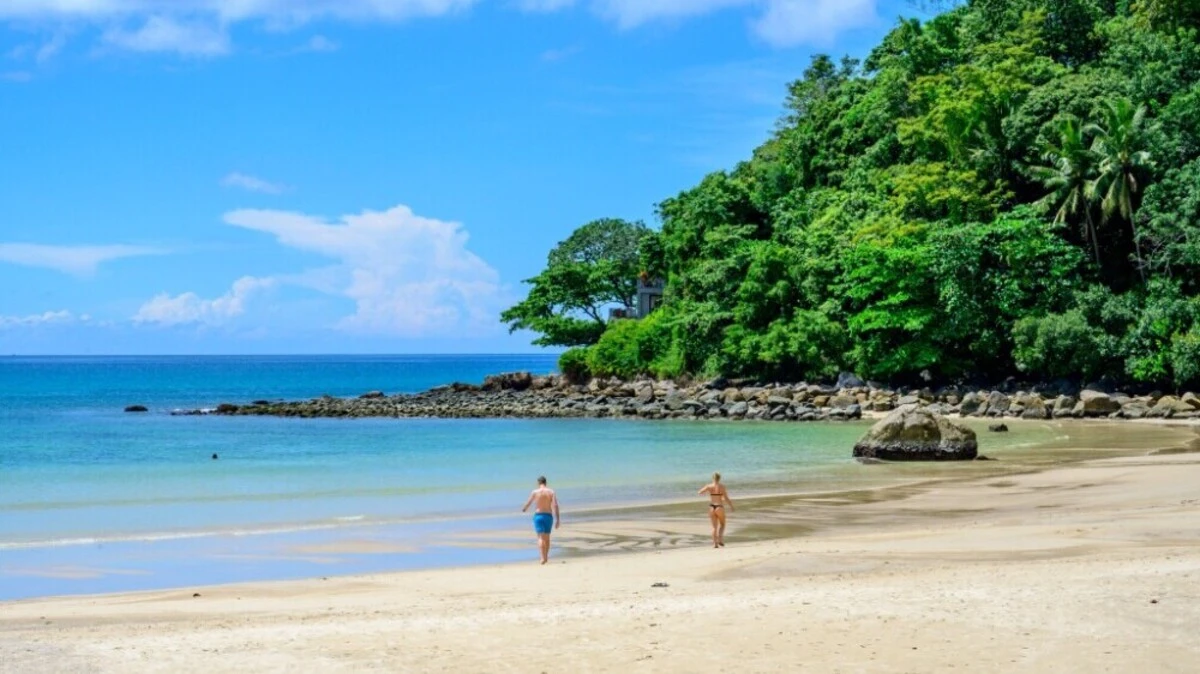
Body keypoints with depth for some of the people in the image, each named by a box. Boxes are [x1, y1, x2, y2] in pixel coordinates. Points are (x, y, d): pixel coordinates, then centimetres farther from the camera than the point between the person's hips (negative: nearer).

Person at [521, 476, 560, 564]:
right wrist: (557, 519, -8)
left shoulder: (535, 492, -2)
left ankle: (543, 558, -21)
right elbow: (555, 505, -9)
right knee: (547, 537, 16)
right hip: (548, 516, 2)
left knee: (541, 537, -6)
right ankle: (546, 557, 26)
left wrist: (524, 509, 32)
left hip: (538, 515, -2)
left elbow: (528, 503, 9)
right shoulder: (551, 492, 0)